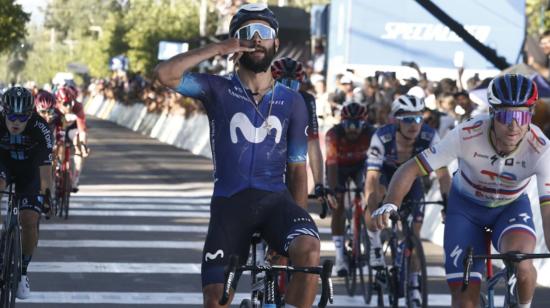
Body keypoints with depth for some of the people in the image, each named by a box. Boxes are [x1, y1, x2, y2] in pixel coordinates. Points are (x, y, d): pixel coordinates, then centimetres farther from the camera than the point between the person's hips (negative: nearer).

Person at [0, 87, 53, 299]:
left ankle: (22, 272, 9)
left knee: (30, 221, -13)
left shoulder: (40, 129, -31)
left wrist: (46, 193, -37)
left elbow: (45, 165, -31)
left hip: (29, 171, 0)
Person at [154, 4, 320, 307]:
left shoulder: (292, 102, 10)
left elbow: (297, 169, 11)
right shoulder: (219, 91, 4)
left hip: (275, 200, 0)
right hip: (229, 203, 0)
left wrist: (297, 222, 2)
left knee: (308, 249, -31)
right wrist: (216, 49, -10)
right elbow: (164, 74, -13)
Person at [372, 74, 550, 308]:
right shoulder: (466, 135, -32)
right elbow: (411, 169, -27)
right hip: (466, 206, 0)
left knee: (521, 267, -32)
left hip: (512, 207, 0)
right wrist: (390, 204, -46)